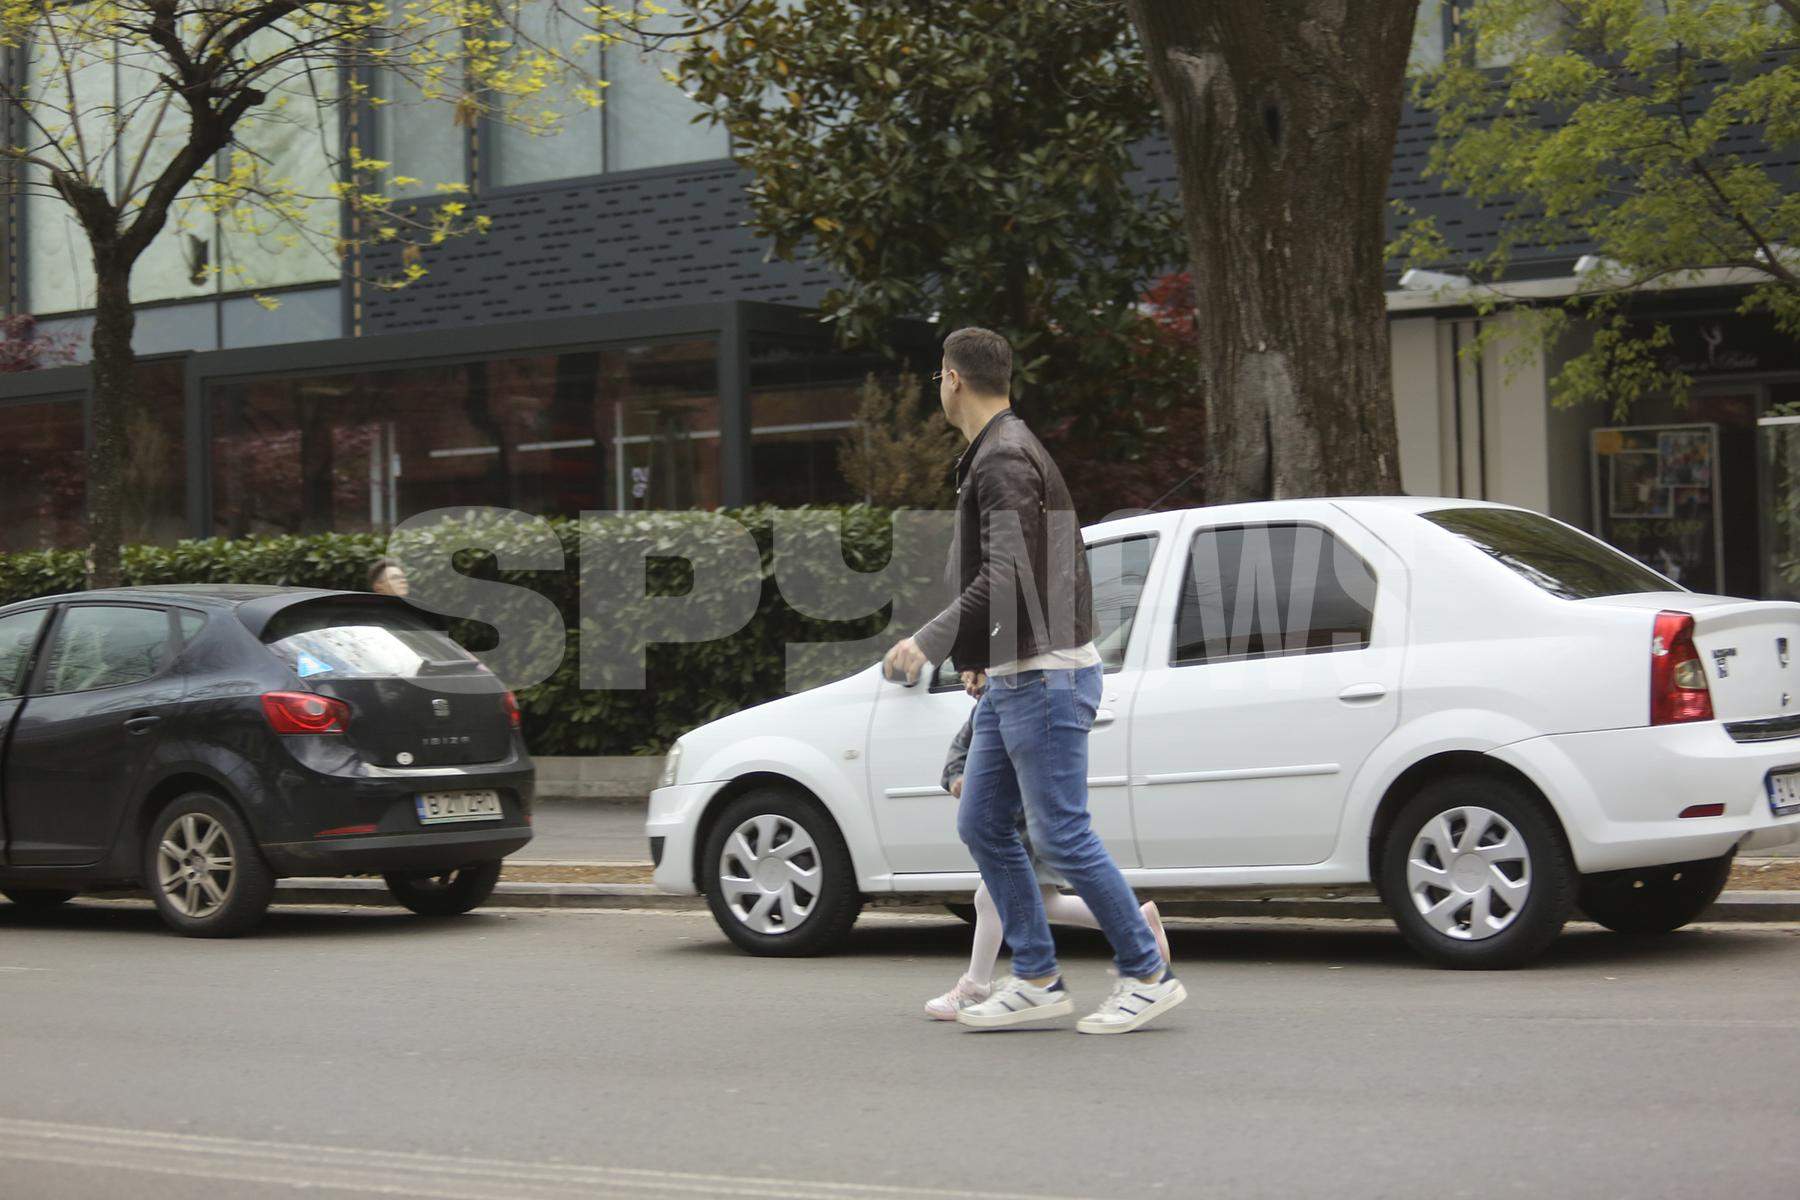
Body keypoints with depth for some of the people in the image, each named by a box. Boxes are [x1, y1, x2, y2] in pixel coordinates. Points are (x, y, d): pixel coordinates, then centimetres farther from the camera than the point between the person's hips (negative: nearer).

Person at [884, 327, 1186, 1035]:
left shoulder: (1004, 460, -15)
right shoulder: (998, 455, 18)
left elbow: (1009, 576, -25)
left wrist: (930, 643, -25)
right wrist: (982, 654, 24)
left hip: (1045, 676, -11)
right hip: (1012, 677, 11)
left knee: (1060, 835, -8)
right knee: (981, 825, 9)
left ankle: (1148, 975, 0)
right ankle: (1036, 981, 11)